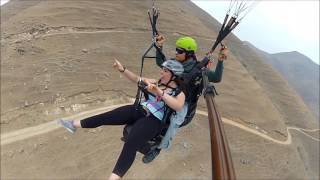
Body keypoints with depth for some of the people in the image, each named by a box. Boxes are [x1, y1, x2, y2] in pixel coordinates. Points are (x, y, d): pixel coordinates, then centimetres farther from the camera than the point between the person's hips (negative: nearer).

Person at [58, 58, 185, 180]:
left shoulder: (179, 93, -3)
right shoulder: (157, 82, 13)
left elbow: (178, 106, -26)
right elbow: (137, 79, 18)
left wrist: (160, 92, -36)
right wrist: (122, 69, 5)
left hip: (153, 120, -6)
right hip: (139, 110, 6)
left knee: (131, 143, -30)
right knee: (107, 116, -7)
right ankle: (75, 125, 6)